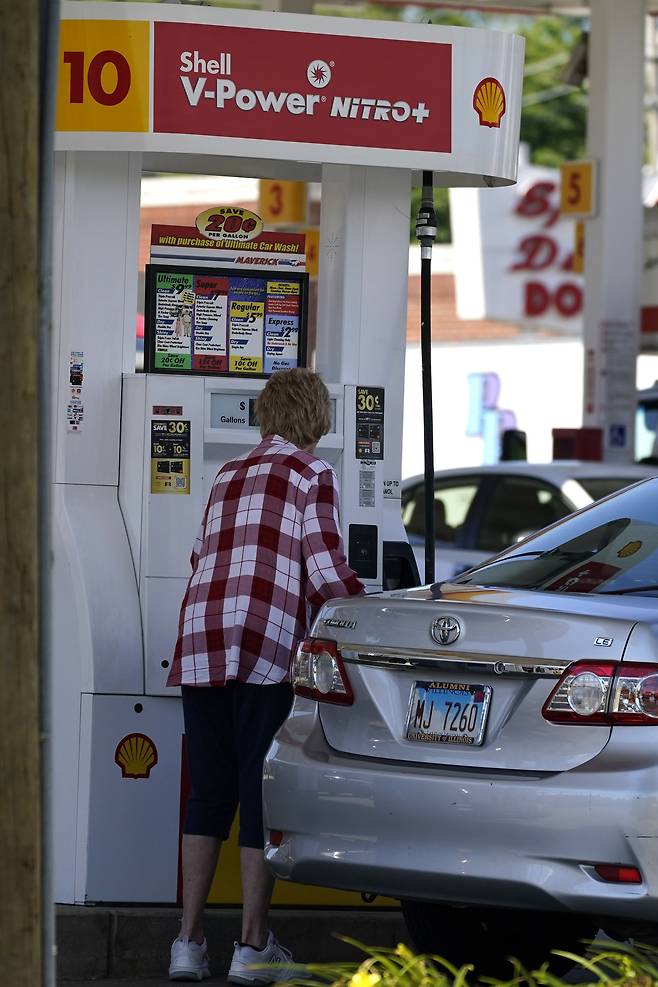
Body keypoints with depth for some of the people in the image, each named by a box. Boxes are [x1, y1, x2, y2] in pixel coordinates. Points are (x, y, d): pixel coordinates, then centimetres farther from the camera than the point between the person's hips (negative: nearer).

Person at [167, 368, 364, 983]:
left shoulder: (229, 476, 22)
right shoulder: (311, 475, 4)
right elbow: (328, 573, -4)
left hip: (199, 645, 5)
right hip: (264, 646, -5)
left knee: (207, 794, 10)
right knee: (262, 794, -1)